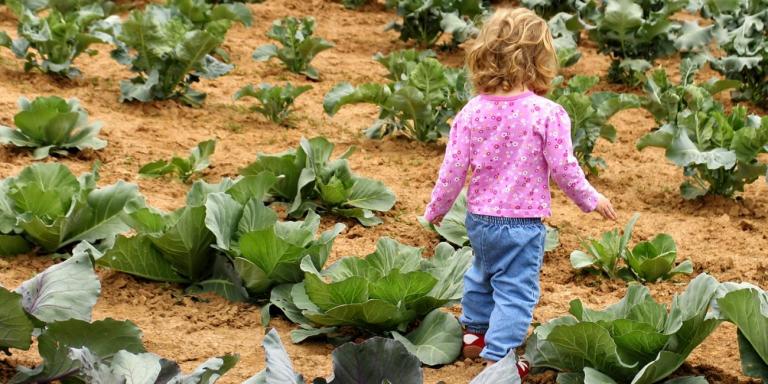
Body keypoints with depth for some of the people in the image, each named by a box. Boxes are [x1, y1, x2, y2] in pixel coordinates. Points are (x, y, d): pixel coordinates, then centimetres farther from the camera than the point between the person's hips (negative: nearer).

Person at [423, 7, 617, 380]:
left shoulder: (472, 112, -8)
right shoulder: (548, 114, -19)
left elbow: (453, 168, -4)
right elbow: (564, 168, -13)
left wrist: (436, 208, 12)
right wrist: (591, 199, 4)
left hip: (479, 216, 5)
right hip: (522, 222, -5)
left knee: (483, 272, 28)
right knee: (515, 289, 5)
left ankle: (474, 331, 44)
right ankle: (499, 353, 4)